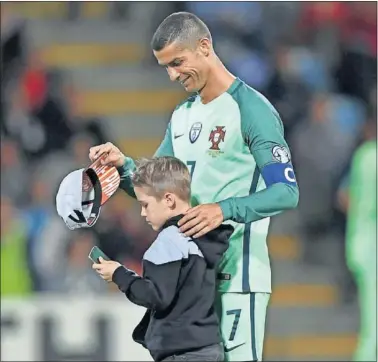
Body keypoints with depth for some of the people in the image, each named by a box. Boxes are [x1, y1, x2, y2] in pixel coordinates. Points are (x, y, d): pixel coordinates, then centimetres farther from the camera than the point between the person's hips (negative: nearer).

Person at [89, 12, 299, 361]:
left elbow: (286, 192, -16)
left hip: (236, 274, -8)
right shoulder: (182, 116, 17)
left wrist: (224, 210, -30)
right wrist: (123, 165, -1)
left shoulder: (251, 109, -10)